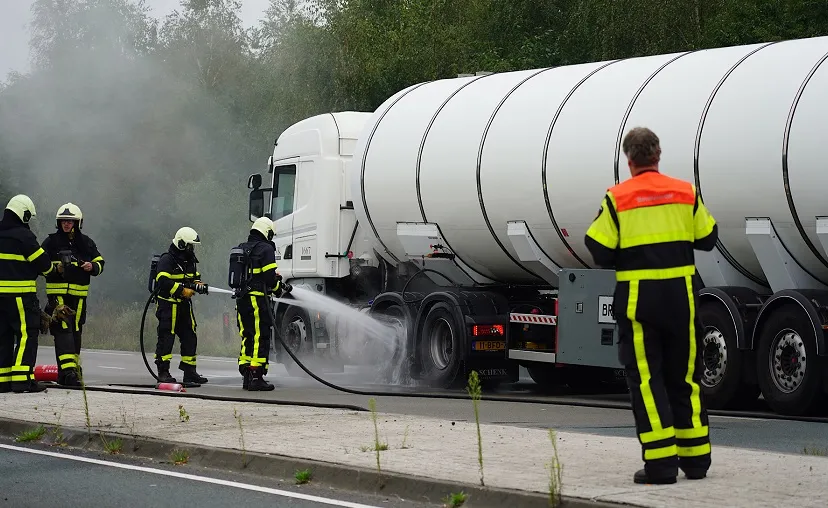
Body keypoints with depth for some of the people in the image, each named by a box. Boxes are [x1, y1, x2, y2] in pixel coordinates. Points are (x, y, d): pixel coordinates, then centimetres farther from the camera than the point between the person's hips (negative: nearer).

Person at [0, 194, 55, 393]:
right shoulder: (23, 235, -12)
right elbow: (42, 262, -8)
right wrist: (49, 269, 12)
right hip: (20, 294, -8)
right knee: (27, 334, -6)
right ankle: (22, 379, -14)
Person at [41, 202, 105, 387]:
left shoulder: (86, 243, 10)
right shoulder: (51, 242, 2)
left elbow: (100, 263, 16)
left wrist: (92, 267, -6)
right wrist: (55, 269, -15)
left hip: (79, 295, 4)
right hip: (57, 294, -4)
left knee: (75, 333, 7)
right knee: (63, 330, -14)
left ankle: (70, 370, 16)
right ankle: (68, 371, -22)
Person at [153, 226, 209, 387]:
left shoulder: (190, 260, 15)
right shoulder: (167, 259, -12)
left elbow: (195, 277, 25)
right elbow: (163, 280, -22)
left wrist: (198, 284, 1)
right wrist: (182, 291, -23)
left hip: (184, 305, 8)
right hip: (168, 304, -8)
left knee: (189, 337, 7)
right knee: (166, 337, -7)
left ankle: (189, 372, 12)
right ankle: (163, 372, -3)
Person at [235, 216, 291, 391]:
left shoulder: (241, 249, 18)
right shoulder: (266, 249, -7)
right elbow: (270, 276, -13)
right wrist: (279, 289, 6)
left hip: (241, 299, 8)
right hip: (258, 299, -8)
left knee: (247, 337, 13)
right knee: (261, 338, -5)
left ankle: (246, 376, 14)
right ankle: (257, 377, -9)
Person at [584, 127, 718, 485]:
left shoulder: (617, 199, -6)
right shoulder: (686, 193, 2)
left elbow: (600, 253, -7)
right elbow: (707, 239, 9)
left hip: (637, 298, -3)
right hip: (681, 296, 3)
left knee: (646, 379, 1)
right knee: (685, 377, 14)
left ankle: (661, 463, -4)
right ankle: (696, 458, 18)